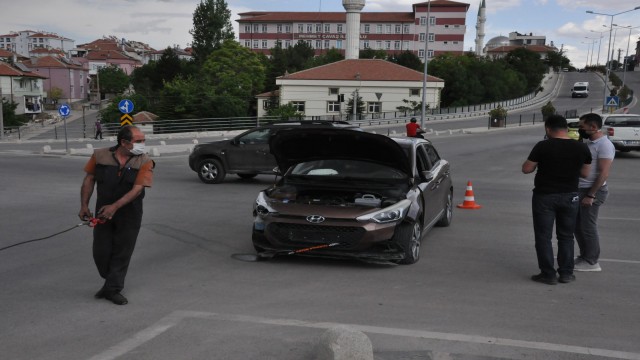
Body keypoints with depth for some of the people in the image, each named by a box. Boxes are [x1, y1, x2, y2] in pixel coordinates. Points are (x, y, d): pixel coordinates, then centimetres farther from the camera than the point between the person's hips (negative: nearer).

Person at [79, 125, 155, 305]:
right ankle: (111, 282, 31)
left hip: (129, 215, -1)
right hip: (103, 213, 2)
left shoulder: (144, 162, -11)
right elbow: (89, 179, 4)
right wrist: (84, 205, -2)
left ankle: (113, 289, 18)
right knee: (101, 252, 7)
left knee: (122, 253, 4)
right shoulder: (100, 155, -4)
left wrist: (115, 207, -27)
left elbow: (137, 189, -19)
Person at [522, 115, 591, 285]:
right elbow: (585, 173, 7)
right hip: (570, 196, 4)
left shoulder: (543, 146, -13)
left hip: (544, 196, -4)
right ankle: (566, 273, 18)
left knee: (543, 236, 5)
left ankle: (548, 274, 6)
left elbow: (526, 169, -8)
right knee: (566, 236, 16)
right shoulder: (582, 148, -2)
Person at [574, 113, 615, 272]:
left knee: (588, 227, -2)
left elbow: (604, 173, -21)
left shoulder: (604, 145, -16)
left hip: (592, 191, -9)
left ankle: (591, 262, 9)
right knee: (578, 225, 14)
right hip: (580, 189, 9)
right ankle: (584, 257, 25)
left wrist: (591, 195, -22)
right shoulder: (588, 142, 12)